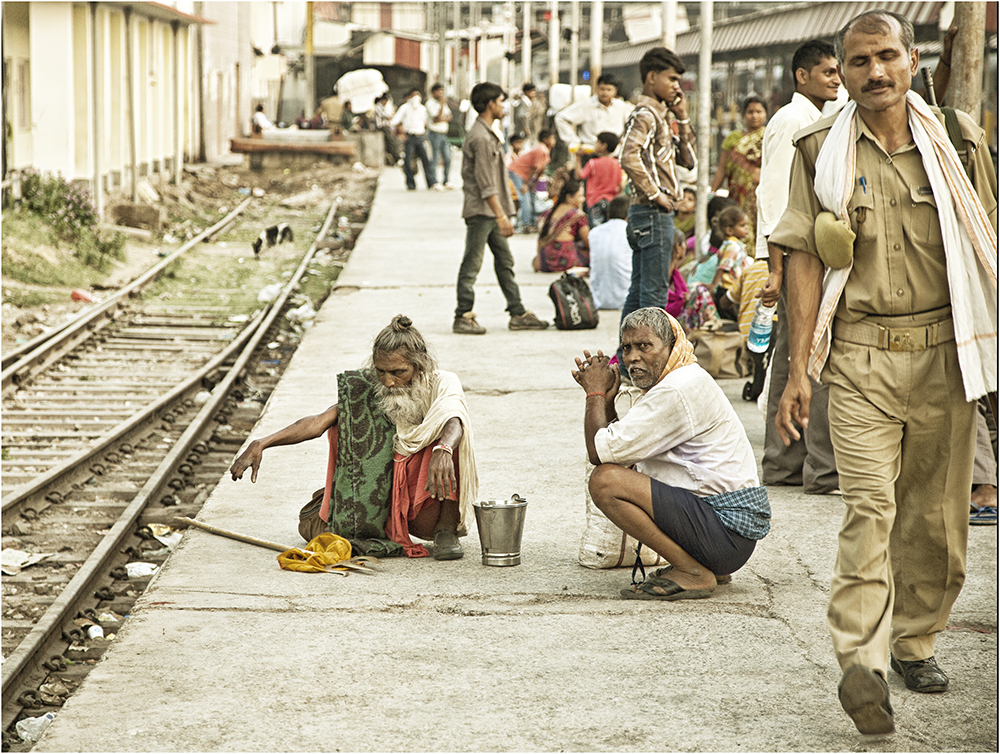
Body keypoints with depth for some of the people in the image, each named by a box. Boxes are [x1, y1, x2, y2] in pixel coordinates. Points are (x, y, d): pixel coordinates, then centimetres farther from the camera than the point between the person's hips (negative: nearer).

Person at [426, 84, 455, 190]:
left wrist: (443, 119, -8)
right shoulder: (431, 103, -8)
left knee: (447, 158, 6)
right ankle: (435, 183, -3)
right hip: (435, 133, -7)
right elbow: (437, 118, -17)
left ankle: (446, 181, 13)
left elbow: (449, 117, 13)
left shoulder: (443, 102, 16)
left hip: (444, 133, 7)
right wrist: (442, 105, -20)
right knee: (435, 159, -6)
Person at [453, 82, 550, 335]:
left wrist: (502, 214, 20)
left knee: (505, 261, 11)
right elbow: (486, 184, -22)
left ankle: (518, 314, 14)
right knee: (472, 265, -4)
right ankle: (462, 317, 1)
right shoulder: (481, 138, -18)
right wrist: (501, 216, -23)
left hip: (491, 212, 10)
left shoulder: (487, 133, 15)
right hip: (480, 210, -10)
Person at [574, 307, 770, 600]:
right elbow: (620, 449, 18)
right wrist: (606, 398, 7)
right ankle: (705, 566, 15)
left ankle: (694, 574, -10)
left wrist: (596, 394, -2)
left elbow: (600, 452, -16)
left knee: (606, 481, -17)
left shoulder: (678, 390, -17)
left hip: (728, 530, -11)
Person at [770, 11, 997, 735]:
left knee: (936, 511, 8)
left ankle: (915, 640, 26)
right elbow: (807, 260, 3)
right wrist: (799, 368, -2)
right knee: (869, 504, -14)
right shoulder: (821, 151, 2)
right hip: (859, 355, -2)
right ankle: (861, 663, -19)